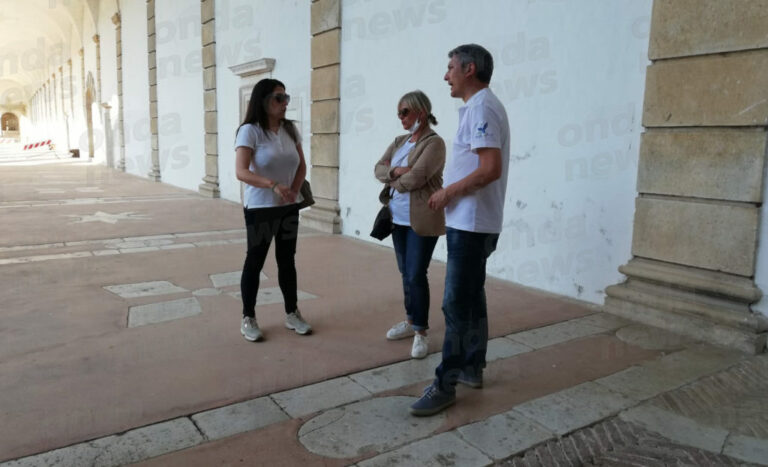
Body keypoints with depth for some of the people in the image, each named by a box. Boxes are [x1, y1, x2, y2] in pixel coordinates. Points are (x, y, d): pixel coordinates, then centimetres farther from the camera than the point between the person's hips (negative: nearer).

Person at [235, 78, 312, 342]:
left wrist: (294, 191, -4)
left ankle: (292, 314, 24)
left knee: (287, 261, 12)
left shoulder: (290, 129, 5)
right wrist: (274, 185, -32)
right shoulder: (250, 131, -12)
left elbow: (301, 166, 12)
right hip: (259, 208, -5)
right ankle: (248, 319, 17)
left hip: (288, 208, 5)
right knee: (255, 261, 4)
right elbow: (241, 172, -21)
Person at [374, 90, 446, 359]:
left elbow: (416, 177, -21)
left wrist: (393, 183, -2)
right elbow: (378, 169, 6)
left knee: (416, 275, -6)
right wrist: (396, 170, -14)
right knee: (405, 274, 14)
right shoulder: (399, 141, 15)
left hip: (422, 220, -7)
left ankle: (421, 332, 6)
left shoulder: (434, 142, -10)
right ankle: (411, 321, 28)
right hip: (398, 218, 8)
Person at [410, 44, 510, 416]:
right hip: (472, 221, 11)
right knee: (471, 297, 16)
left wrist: (448, 192, -14)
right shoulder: (480, 107, 17)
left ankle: (446, 384, 2)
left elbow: (491, 168, -24)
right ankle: (472, 368, 27)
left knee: (457, 304, -6)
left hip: (471, 223, -11)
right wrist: (451, 192, 10)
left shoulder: (481, 108, -14)